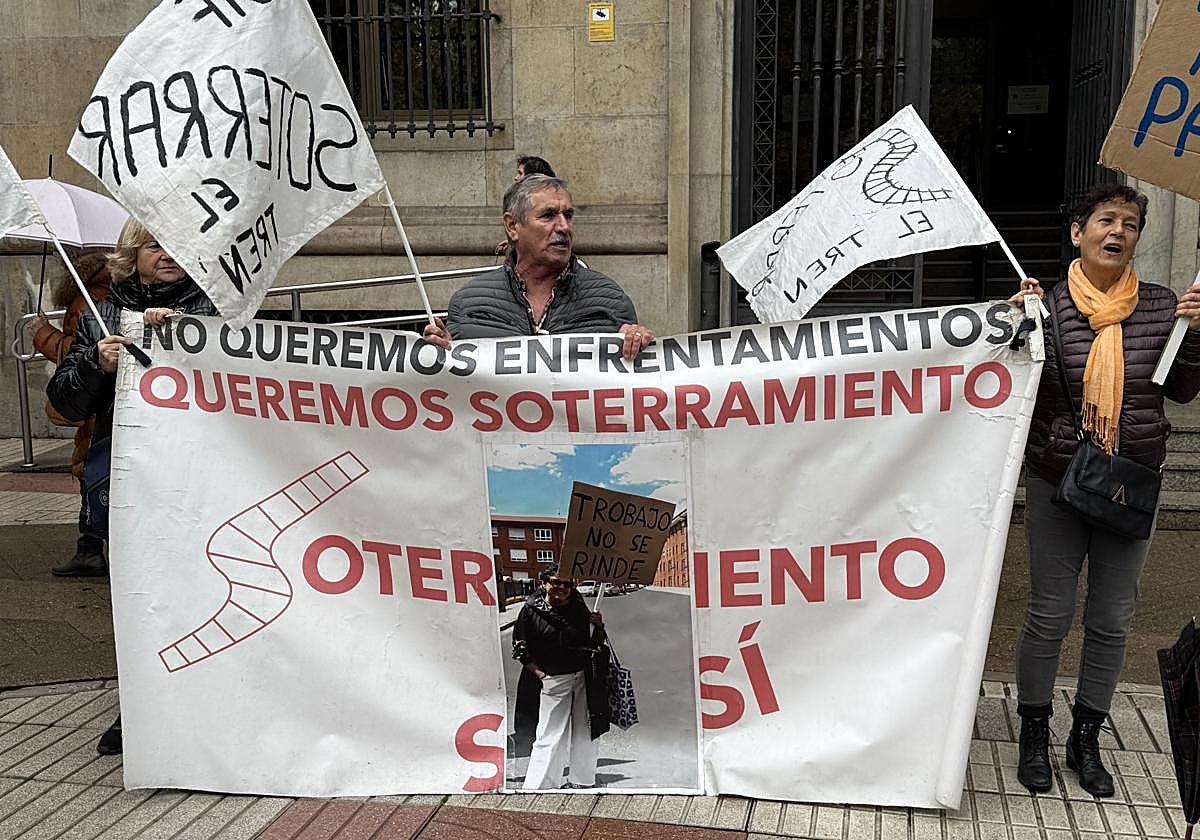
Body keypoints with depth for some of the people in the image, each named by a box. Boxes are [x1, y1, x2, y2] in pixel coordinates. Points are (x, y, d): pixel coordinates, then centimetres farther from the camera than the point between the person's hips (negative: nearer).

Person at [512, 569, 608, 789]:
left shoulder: (579, 608, 7)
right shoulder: (531, 611, -4)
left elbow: (594, 642, 16)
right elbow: (519, 647, 1)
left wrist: (598, 626, -5)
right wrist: (538, 672, -6)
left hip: (584, 677, 4)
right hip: (554, 680, -4)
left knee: (584, 733, 9)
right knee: (550, 735, -7)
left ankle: (582, 781, 23)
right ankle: (535, 786, -1)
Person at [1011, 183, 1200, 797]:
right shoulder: (1049, 305, -7)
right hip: (1057, 482, -2)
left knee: (1112, 621, 11)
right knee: (1049, 617, 5)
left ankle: (1086, 740, 28)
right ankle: (1034, 734, 24)